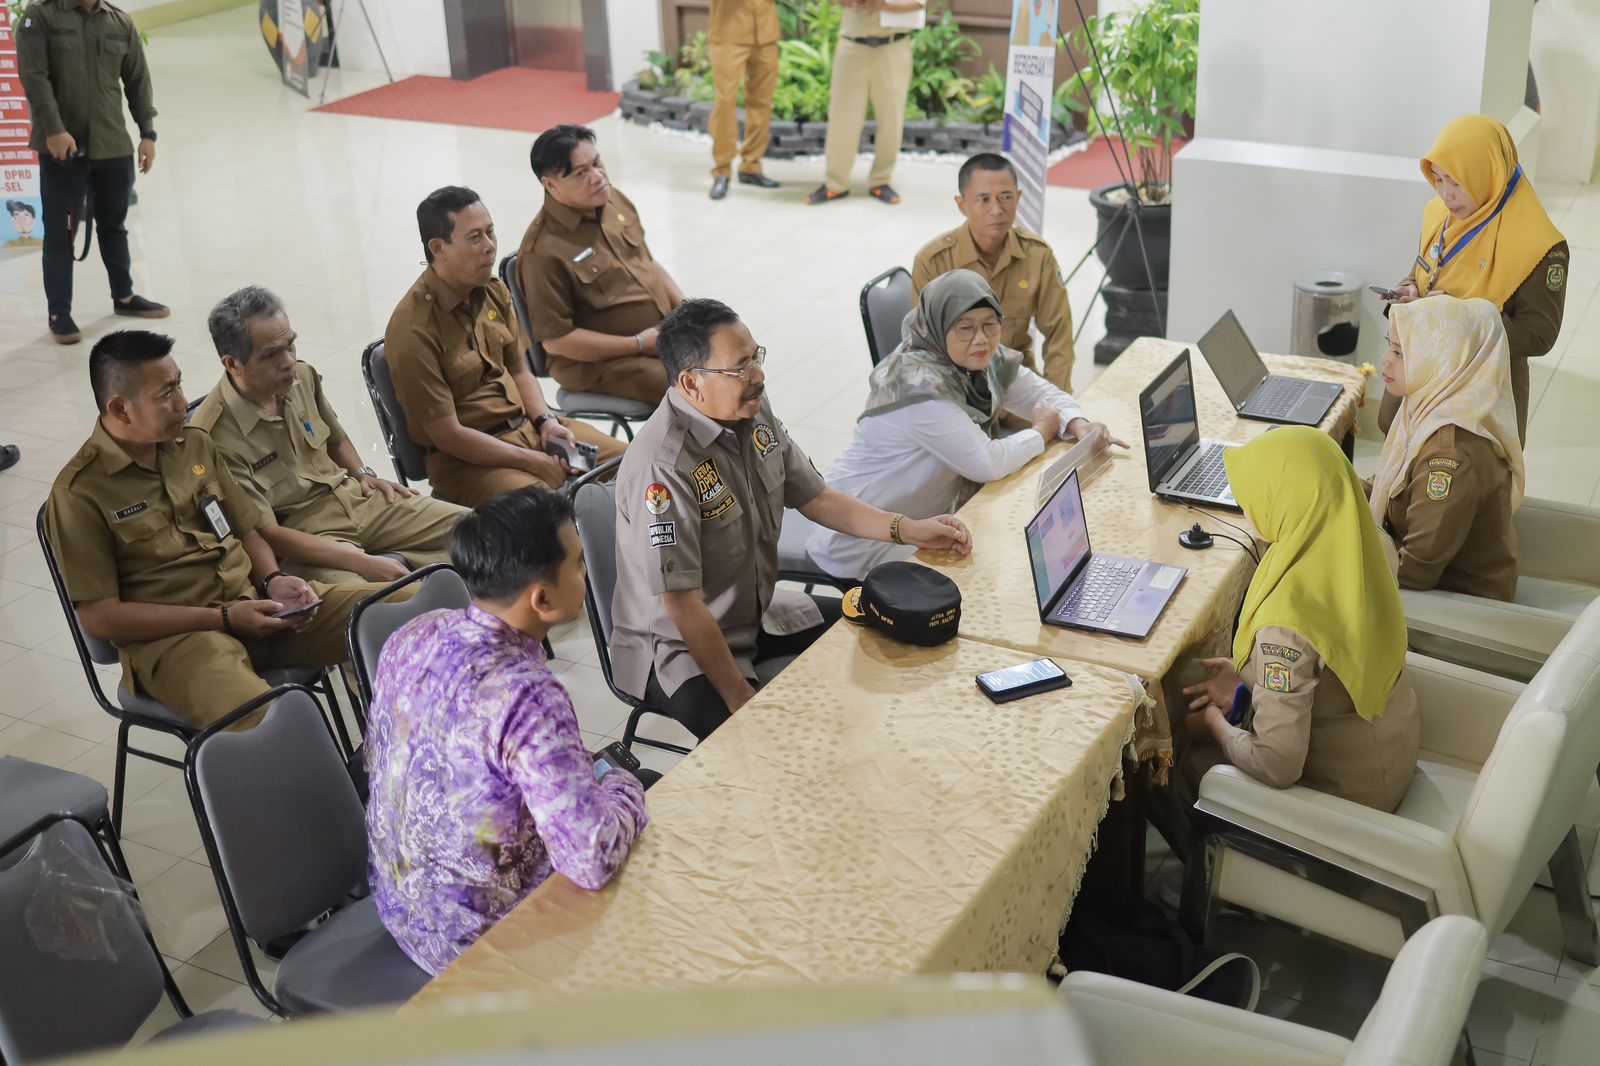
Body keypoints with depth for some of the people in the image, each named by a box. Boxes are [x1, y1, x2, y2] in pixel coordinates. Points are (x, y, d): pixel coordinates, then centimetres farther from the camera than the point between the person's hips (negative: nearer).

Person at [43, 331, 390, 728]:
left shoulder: (196, 444, 13)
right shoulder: (79, 493, -6)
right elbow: (99, 617, -9)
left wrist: (274, 580, -2)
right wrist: (223, 618, -13)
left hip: (255, 603, 7)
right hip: (172, 638, -7)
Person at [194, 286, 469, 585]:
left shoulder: (303, 377, 1)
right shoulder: (216, 436, -21)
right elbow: (265, 533, -20)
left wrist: (362, 473, 7)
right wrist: (361, 562, -26)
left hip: (354, 497, 8)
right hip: (300, 534, -7)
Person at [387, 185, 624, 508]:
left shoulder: (493, 292, 5)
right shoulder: (413, 330, -20)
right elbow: (447, 435, -18)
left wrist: (546, 421, -4)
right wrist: (537, 463, -16)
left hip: (526, 425, 8)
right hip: (465, 458, -8)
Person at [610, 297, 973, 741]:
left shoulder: (755, 412, -4)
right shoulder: (664, 466, -30)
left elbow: (813, 497, 9)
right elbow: (681, 604, -27)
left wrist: (909, 529, 0)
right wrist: (741, 698, -24)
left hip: (757, 612, 9)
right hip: (677, 646, -9)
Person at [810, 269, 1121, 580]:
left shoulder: (983, 360, -2)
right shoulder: (920, 385, -29)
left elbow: (1043, 393, 8)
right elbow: (988, 464, -30)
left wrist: (1077, 424, -14)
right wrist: (1042, 432, -12)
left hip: (926, 519, 9)